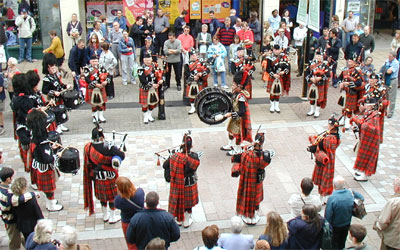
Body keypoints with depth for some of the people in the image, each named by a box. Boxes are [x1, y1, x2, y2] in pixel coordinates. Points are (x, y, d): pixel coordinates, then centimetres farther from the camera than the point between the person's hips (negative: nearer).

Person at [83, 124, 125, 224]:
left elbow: (88, 163, 1)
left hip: (97, 177, 5)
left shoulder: (88, 147, -11)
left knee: (102, 196, 23)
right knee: (112, 196, 13)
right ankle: (113, 217, 26)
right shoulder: (108, 147, -27)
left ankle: (105, 215, 39)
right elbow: (122, 155, -27)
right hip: (110, 176, -5)